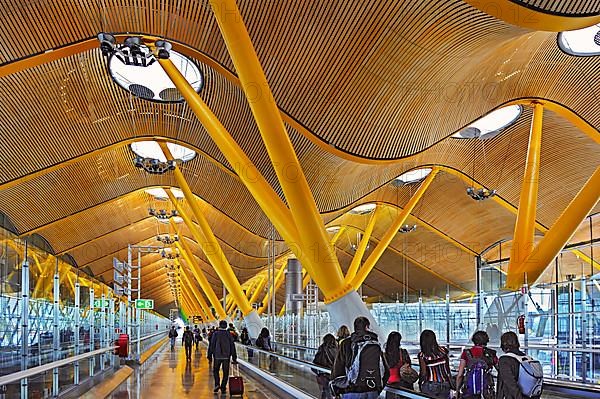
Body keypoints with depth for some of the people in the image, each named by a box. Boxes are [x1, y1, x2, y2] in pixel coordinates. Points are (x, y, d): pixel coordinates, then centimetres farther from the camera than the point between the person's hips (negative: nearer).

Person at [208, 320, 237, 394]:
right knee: (225, 373, 8)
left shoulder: (215, 334, -3)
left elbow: (211, 345, -4)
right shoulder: (229, 334, 3)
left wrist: (210, 355, 2)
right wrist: (234, 358, 8)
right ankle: (223, 388, 5)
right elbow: (232, 346, 4)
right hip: (226, 357, 1)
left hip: (217, 356, -1)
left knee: (215, 371, 15)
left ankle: (217, 384, -3)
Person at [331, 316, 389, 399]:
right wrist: (379, 387, 21)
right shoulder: (376, 344, 8)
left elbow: (337, 368, -5)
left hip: (352, 391, -4)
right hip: (373, 392, 4)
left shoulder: (346, 343, -2)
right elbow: (386, 371, 10)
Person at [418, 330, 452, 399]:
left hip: (430, 386, -3)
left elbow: (423, 373, -10)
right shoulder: (443, 350, -2)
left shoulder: (422, 355, -12)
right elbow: (448, 369, 5)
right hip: (444, 385, 3)